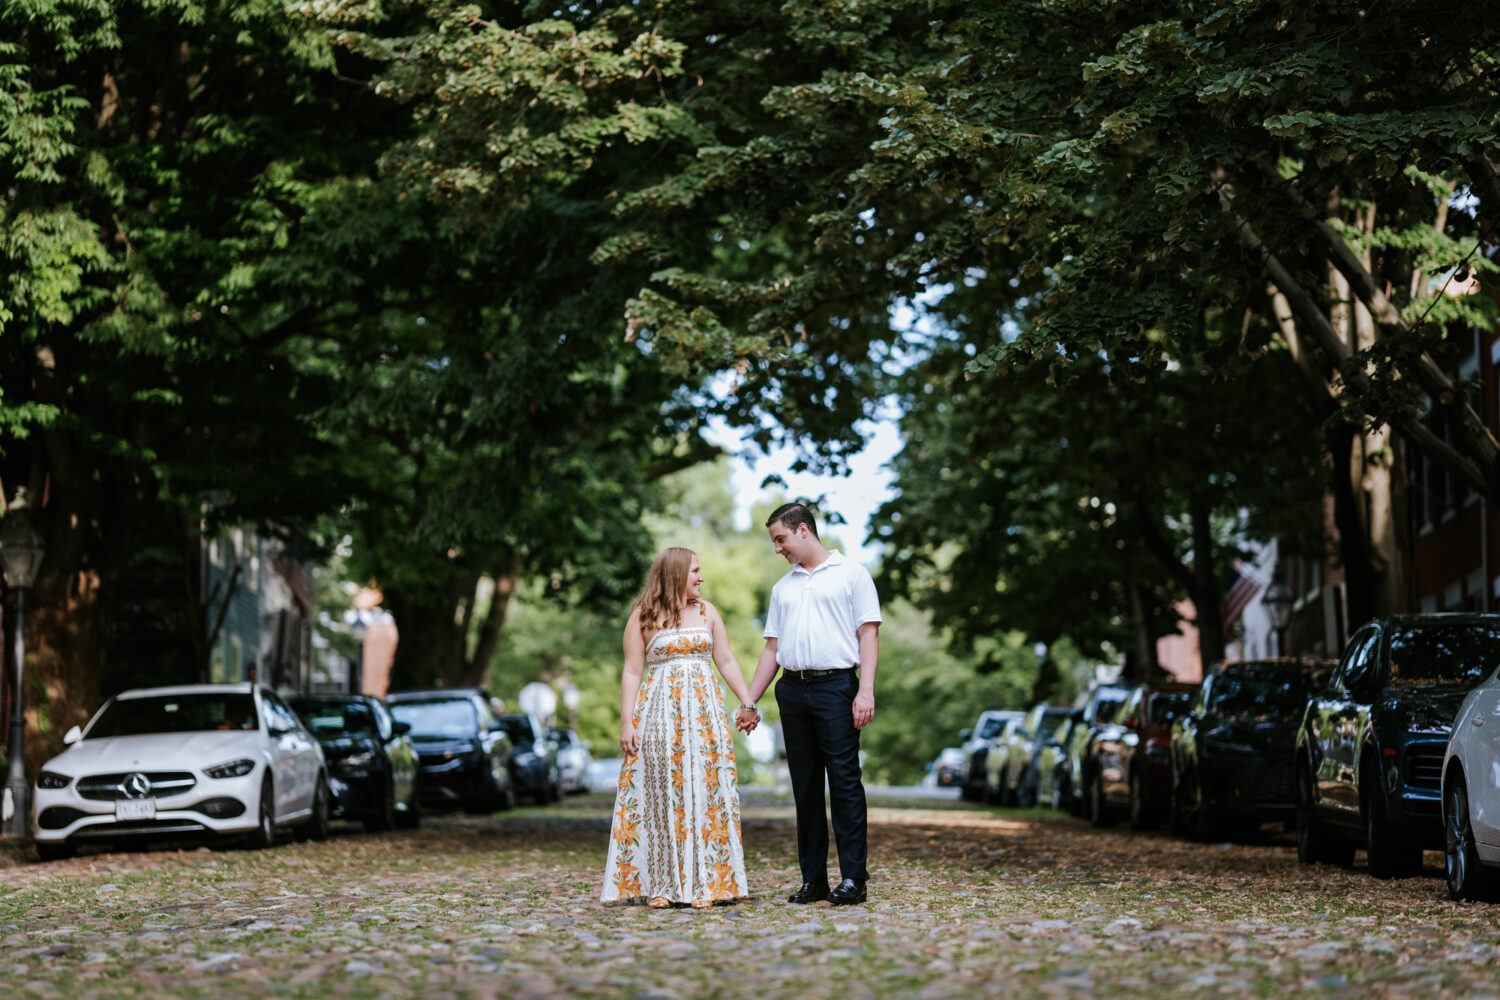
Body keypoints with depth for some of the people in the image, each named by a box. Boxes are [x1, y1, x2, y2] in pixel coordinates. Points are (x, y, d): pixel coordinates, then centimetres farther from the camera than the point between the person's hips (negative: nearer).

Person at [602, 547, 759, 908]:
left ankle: (704, 882, 1)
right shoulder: (643, 618, 1)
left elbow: (726, 661, 11)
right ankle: (660, 886, 1)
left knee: (704, 792, -2)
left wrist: (748, 703, 3)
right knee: (661, 794, -3)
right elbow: (632, 672, 0)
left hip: (703, 714, 3)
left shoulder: (706, 612, 11)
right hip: (659, 715, -3)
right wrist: (626, 723, -7)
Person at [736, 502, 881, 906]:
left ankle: (853, 877, -9)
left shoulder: (851, 574, 5)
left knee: (844, 781, -9)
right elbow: (772, 649, 22)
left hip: (836, 685, -5)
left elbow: (868, 634, -2)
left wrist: (866, 691, -14)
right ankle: (813, 879, 7)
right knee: (805, 786, 5)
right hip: (792, 689, 5)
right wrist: (749, 702, 16)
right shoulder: (783, 588, 21)